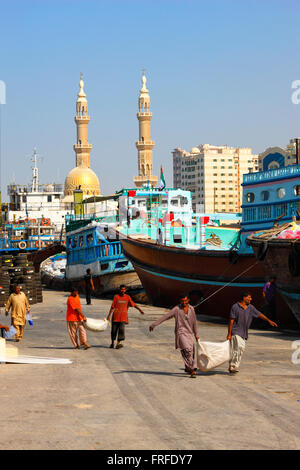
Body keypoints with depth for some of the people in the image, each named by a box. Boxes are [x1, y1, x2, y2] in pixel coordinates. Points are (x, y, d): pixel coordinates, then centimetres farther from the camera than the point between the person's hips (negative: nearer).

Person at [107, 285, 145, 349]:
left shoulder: (127, 297, 4)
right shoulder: (116, 297, 0)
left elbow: (133, 304, 3)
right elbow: (112, 307, 0)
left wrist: (140, 310, -9)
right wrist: (109, 315, -3)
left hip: (123, 317, 0)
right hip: (116, 316, 0)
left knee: (121, 329, -16)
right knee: (114, 330, 5)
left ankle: (118, 343, -18)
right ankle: (112, 343, 23)